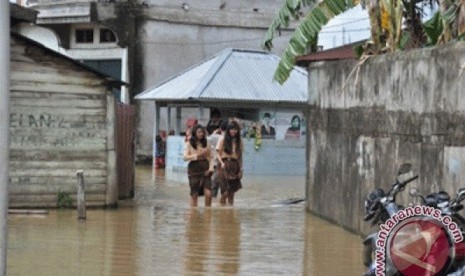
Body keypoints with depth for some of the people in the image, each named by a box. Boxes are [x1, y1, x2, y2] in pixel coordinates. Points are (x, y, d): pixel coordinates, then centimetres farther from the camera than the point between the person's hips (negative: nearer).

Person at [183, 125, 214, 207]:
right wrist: (198, 155, -16)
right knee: (194, 194, 2)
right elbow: (185, 157, -7)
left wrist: (210, 168, -4)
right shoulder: (189, 144, 1)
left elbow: (211, 157, 11)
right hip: (194, 169, -2)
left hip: (205, 169, 2)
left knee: (208, 193, -11)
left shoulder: (206, 143, 9)